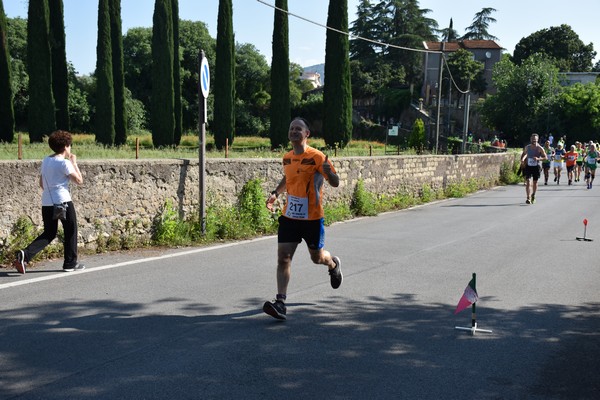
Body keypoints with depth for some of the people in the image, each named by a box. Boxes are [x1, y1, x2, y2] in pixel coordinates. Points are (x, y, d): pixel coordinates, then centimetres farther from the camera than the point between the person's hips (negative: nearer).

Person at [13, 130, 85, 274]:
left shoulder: (45, 161, 11)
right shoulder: (65, 162, -10)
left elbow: (41, 183, 16)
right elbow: (79, 180, -9)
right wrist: (74, 163, 0)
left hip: (46, 203, 7)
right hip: (63, 202, -7)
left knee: (48, 234, 13)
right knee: (70, 231, 10)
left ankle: (25, 254, -7)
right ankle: (70, 263, 15)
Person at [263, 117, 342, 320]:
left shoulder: (316, 157, -11)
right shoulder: (287, 158, 6)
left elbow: (335, 183, -11)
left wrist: (328, 172, -31)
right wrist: (275, 193, 13)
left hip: (312, 217, -4)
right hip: (289, 216, 4)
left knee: (317, 257, 13)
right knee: (283, 257, -9)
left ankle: (333, 264, 49)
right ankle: (280, 303, -11)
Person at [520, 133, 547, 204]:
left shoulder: (540, 148, -8)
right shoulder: (527, 147, 1)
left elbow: (545, 157, -7)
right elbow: (524, 154, 18)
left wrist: (538, 159, -24)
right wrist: (522, 159, -1)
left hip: (536, 166, -1)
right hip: (528, 166, 1)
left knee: (535, 182, 11)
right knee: (528, 181, -12)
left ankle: (533, 196, 34)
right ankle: (528, 198, -17)